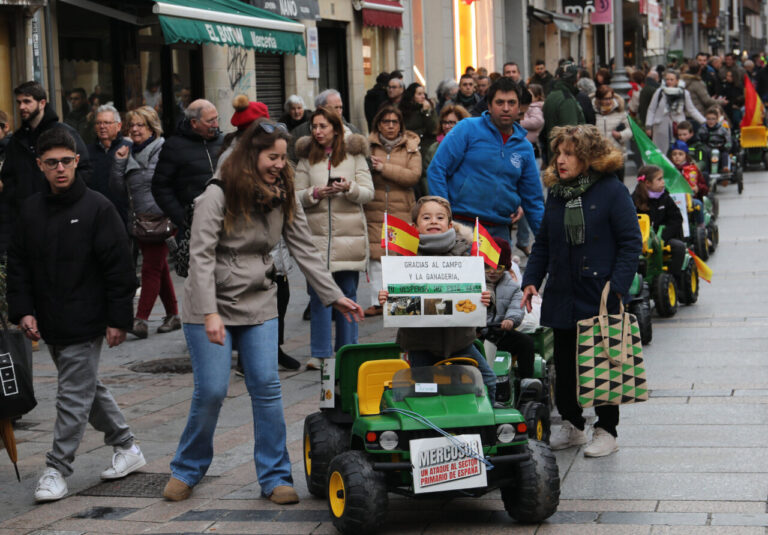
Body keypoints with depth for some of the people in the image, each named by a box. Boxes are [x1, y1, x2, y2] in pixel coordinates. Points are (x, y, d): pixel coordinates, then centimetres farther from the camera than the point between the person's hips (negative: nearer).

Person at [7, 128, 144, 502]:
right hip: (49, 324, 6)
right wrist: (23, 310, 0)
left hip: (85, 324, -6)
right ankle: (126, 448, 31)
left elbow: (119, 268, -9)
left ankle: (57, 470, 3)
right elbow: (18, 265, 11)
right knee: (88, 389, 16)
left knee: (74, 395, -3)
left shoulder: (97, 208, -8)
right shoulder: (31, 210, 7)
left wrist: (118, 320, -12)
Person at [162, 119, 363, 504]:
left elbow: (305, 251, 6)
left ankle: (275, 477, 6)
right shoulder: (218, 196, -13)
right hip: (211, 306, -4)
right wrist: (210, 313, -26)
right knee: (211, 392, -4)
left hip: (259, 306, 5)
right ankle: (187, 470, 17)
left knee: (267, 388, -1)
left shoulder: (283, 198, 4)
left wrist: (335, 297, -2)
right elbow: (201, 256, -18)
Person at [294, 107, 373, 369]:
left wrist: (349, 188, -18)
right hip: (317, 233, 0)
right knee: (319, 294, -4)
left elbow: (368, 193, 2)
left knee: (348, 294, 5)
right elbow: (296, 195, 7)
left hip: (349, 233, 0)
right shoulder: (306, 158, 9)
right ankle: (320, 353, 1)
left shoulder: (354, 155, 6)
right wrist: (315, 193, -12)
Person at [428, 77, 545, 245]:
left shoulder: (525, 147, 12)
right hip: (461, 225, -4)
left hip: (499, 231, 4)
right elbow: (437, 170, -4)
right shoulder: (468, 129, 0)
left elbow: (533, 199, 19)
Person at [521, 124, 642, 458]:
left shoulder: (611, 191, -8)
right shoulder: (555, 194, 10)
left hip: (601, 297, -5)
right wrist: (531, 281, 5)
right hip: (562, 298, 6)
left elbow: (631, 242, -9)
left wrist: (617, 286, -15)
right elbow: (542, 244, 15)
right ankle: (571, 425, 24)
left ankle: (606, 430, 14)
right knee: (564, 364, 10)